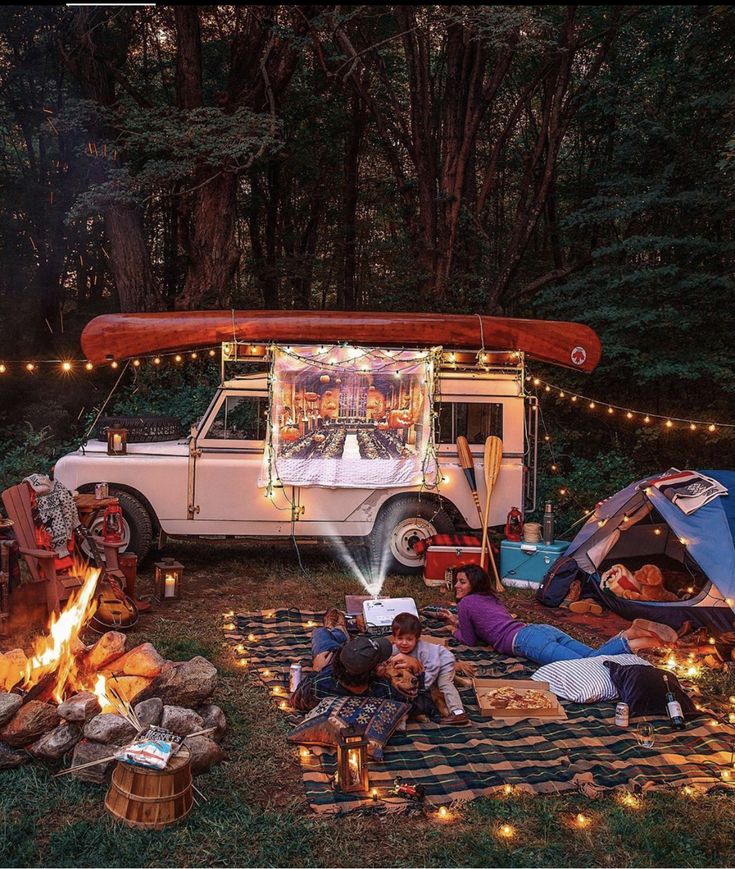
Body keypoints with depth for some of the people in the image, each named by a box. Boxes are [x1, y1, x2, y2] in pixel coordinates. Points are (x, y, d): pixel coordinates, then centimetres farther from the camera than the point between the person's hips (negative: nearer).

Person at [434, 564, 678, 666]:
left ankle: (631, 640, -33)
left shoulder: (466, 603, 8)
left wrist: (455, 632, 33)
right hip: (543, 630, 8)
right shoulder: (490, 598, 33)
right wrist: (456, 621, 51)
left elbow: (470, 640, 13)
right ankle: (637, 638, -22)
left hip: (526, 640, -8)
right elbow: (480, 625, 48)